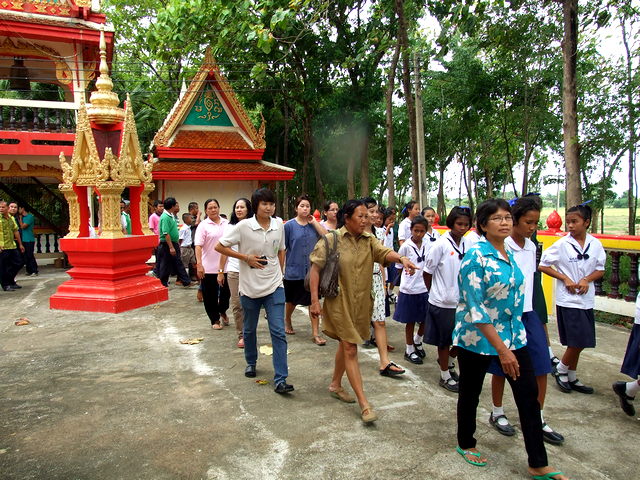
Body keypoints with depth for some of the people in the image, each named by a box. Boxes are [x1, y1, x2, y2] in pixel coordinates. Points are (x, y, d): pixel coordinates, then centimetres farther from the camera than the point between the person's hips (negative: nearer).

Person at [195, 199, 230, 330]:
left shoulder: (226, 223, 8)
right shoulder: (203, 225, -4)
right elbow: (198, 246, -11)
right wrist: (199, 264, -21)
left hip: (226, 266, 3)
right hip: (209, 268, -3)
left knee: (226, 291, 9)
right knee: (210, 295, 6)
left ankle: (222, 311, 38)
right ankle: (215, 320, 23)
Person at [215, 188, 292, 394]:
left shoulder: (279, 224, -1)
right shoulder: (244, 226, -12)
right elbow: (219, 246, -7)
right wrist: (245, 257, -13)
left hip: (274, 286, 1)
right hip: (249, 287, -1)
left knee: (278, 331, -6)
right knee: (249, 329, 17)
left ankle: (280, 380, -3)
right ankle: (251, 362, 44)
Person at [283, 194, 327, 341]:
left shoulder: (314, 224, 4)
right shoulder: (289, 225, -5)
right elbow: (282, 248, -3)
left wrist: (314, 222, -11)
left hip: (312, 270, 2)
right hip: (294, 269, -2)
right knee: (292, 300, 17)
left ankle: (315, 333, 7)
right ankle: (287, 321, 45)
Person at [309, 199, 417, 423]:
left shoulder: (368, 240, 2)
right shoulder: (331, 240, -10)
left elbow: (384, 252, -17)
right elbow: (315, 269, -9)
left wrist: (401, 258, -39)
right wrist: (314, 299, -14)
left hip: (361, 302, 5)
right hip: (339, 302, -5)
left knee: (346, 345, 19)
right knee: (350, 349, -5)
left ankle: (335, 384, 40)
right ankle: (364, 403, 0)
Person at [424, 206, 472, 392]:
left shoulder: (467, 245, 1)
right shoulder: (441, 244, -15)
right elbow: (427, 272, -7)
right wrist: (434, 292, 3)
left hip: (461, 301, 5)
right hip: (443, 302, -5)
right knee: (445, 340, 9)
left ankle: (448, 361, 39)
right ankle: (445, 376, 27)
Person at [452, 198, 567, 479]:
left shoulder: (509, 254, 4)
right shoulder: (476, 257, -18)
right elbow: (475, 309, -22)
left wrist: (510, 343, 19)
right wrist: (502, 349, -22)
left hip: (513, 335, 7)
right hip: (477, 338, -7)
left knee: (529, 395, 8)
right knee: (470, 393, 12)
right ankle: (465, 444, 36)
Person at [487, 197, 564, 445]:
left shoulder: (531, 247, 7)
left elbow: (530, 278, 15)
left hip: (528, 313, 6)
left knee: (541, 367, 7)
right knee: (501, 368, 9)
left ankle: (538, 421, 22)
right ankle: (497, 414, 29)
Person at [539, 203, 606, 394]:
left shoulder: (595, 244, 2)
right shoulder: (562, 244, -8)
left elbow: (600, 270, 9)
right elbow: (542, 266, -4)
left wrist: (586, 279, -11)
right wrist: (565, 278, -12)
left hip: (586, 299, 5)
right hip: (567, 300, -5)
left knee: (579, 343, 12)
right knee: (577, 342, -8)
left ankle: (571, 378, 26)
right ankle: (561, 370, 16)